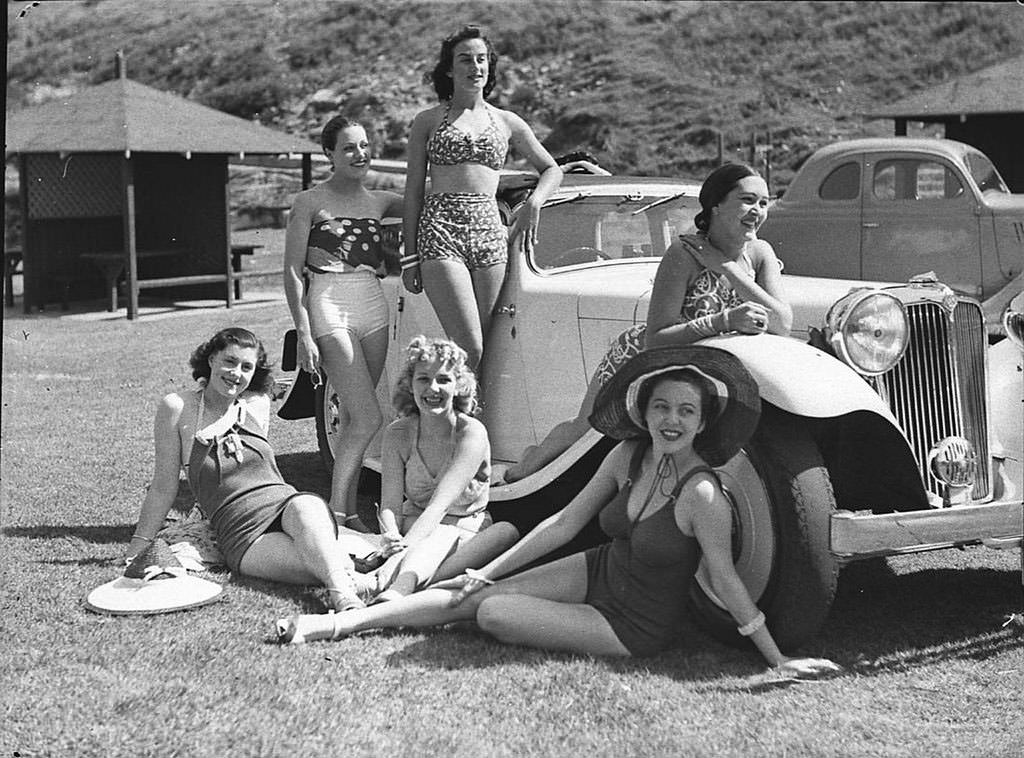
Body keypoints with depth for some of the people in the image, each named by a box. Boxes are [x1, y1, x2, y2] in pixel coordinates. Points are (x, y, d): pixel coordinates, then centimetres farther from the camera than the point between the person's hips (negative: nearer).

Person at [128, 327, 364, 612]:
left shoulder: (257, 404, 15)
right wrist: (138, 546, 9)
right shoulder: (178, 408, 3)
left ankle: (343, 593, -53)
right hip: (244, 536, -3)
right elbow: (163, 488, 8)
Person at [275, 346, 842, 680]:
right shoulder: (629, 456, -7)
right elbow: (565, 522, 0)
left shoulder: (702, 495, -28)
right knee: (472, 595, -3)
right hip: (600, 572, 6)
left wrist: (778, 660, -19)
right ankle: (341, 623, 2)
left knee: (491, 614, -17)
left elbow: (726, 583, -21)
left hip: (636, 626, -6)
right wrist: (488, 572, 1)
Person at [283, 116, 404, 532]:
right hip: (329, 308, -5)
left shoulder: (379, 201, 14)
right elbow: (292, 272, -2)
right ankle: (335, 510, -8)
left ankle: (347, 509, 14)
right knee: (368, 418, -15)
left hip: (374, 308, 5)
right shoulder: (310, 202, 1)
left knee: (353, 417, 8)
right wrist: (303, 334, -10)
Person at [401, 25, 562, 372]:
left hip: (489, 232, 3)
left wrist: (533, 204, 4)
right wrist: (410, 257, 3)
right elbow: (413, 192, 9)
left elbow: (551, 169, 24)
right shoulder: (428, 120, 11)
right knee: (469, 349, -17)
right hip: (440, 229, -3)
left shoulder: (506, 122, 17)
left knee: (475, 348, -1)